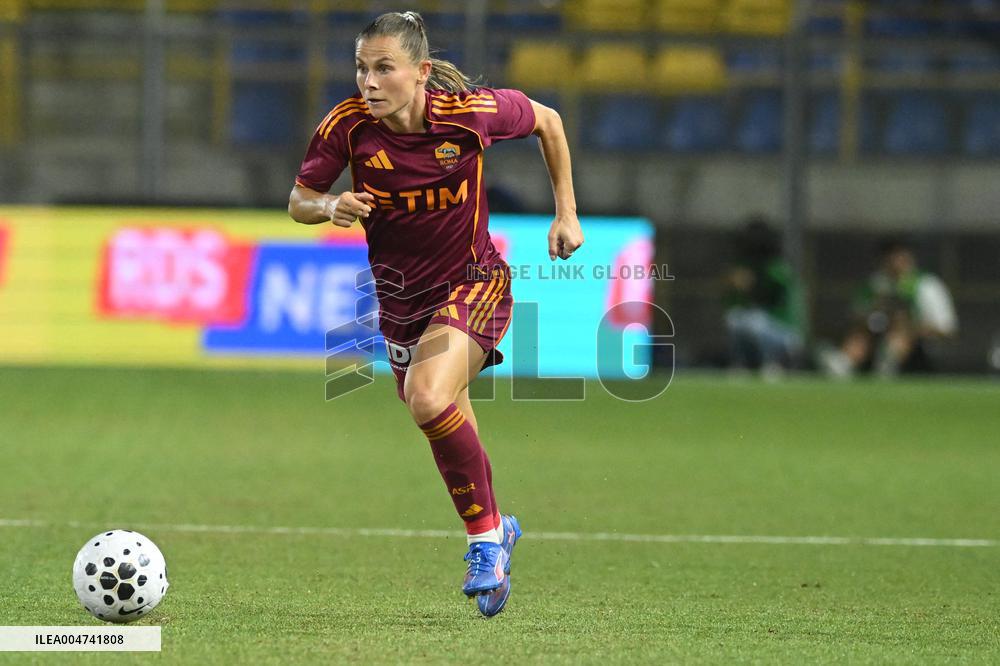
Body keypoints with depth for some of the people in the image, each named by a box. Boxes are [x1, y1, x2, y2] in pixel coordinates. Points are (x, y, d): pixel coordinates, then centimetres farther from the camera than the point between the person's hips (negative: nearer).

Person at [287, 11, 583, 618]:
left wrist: (567, 214, 1)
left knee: (429, 398, -29)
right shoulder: (348, 126, -15)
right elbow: (299, 201, -3)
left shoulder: (472, 111, -20)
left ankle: (487, 537, -11)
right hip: (400, 296, 4)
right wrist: (330, 207, -26)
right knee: (448, 434, 14)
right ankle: (495, 529, 42)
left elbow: (548, 122, 0)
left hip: (473, 283, -4)